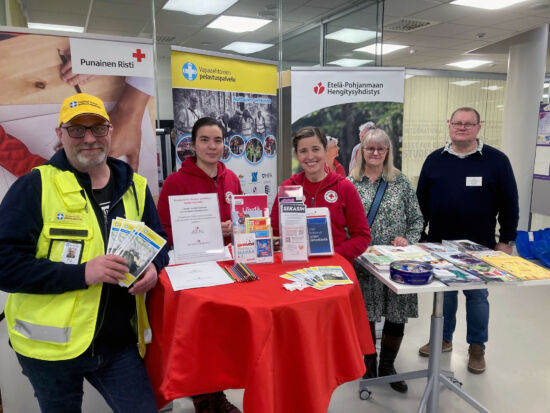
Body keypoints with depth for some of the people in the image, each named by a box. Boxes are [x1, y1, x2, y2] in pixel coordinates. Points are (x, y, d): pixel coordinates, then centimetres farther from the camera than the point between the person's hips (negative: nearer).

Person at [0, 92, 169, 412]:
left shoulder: (134, 186, 3)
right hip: (51, 344, -2)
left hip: (120, 341, 3)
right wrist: (82, 273, -25)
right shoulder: (35, 187, -10)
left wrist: (154, 268, -11)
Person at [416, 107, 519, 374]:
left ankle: (477, 347, 28)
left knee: (477, 296, 11)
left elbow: (509, 204, -2)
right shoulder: (434, 159, 3)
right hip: (439, 244, 2)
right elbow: (422, 201, 7)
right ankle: (444, 339, 33)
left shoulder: (496, 160, -4)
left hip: (479, 247, -2)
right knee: (443, 294, 14)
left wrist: (506, 240, -3)